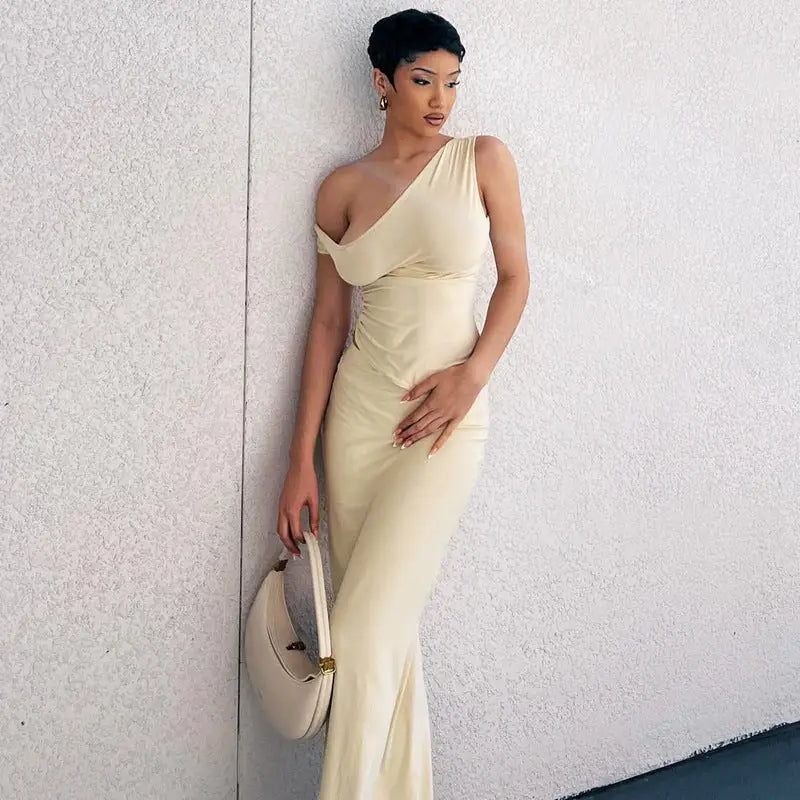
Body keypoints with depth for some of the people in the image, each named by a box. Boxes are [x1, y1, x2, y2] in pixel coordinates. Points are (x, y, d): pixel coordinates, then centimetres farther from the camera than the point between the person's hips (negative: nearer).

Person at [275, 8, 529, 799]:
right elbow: (327, 318, 5)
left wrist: (473, 374, -12)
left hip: (445, 416, -2)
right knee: (390, 626, 8)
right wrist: (301, 460, 1)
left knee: (364, 634, -9)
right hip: (357, 408, 3)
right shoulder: (342, 188, 6)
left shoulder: (483, 158, 2)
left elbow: (515, 275, 6)